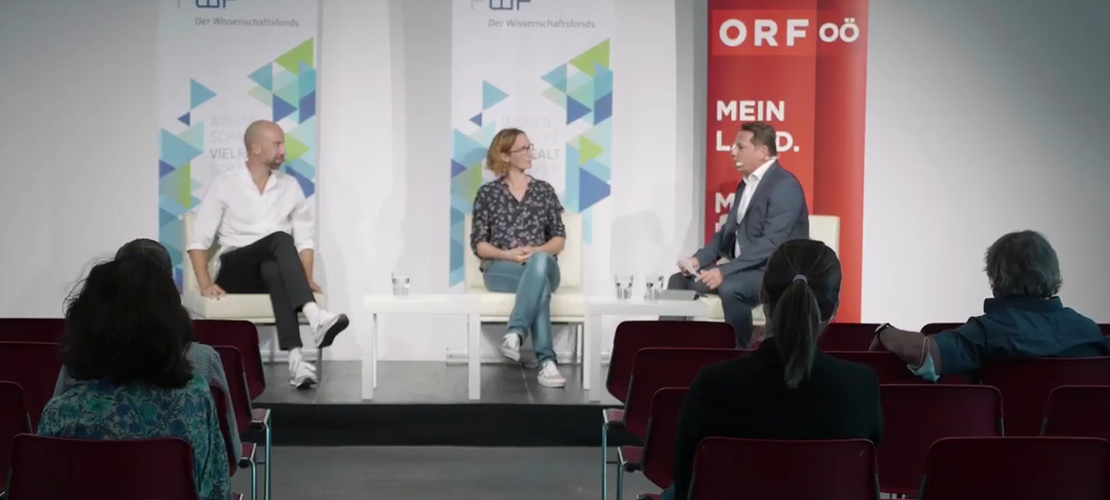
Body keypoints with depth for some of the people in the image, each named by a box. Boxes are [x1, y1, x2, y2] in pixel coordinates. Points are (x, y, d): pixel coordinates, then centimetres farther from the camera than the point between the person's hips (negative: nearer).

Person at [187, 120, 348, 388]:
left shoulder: (290, 187, 13)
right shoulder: (224, 184, 3)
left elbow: (304, 238, 13)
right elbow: (199, 240, 0)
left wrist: (307, 278, -5)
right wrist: (205, 283, -14)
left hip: (272, 270, 2)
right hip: (236, 273, -2)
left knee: (274, 270, -38)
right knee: (281, 239, -33)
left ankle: (295, 358, -54)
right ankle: (315, 317, -53)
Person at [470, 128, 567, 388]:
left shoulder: (544, 190, 15)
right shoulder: (488, 192, 8)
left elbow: (559, 238, 10)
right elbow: (478, 244, 4)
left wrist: (536, 252, -11)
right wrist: (506, 254, -15)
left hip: (542, 265, 2)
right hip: (500, 269, -2)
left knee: (539, 262, -38)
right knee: (539, 285, -37)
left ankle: (515, 333, -46)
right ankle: (546, 361, -46)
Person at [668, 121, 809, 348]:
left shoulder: (785, 186, -15)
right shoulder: (746, 184, 15)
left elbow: (771, 243, -24)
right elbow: (728, 231, 18)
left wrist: (724, 271, -28)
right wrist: (699, 259, -1)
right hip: (745, 268, 9)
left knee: (730, 288, -36)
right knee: (680, 281, 0)